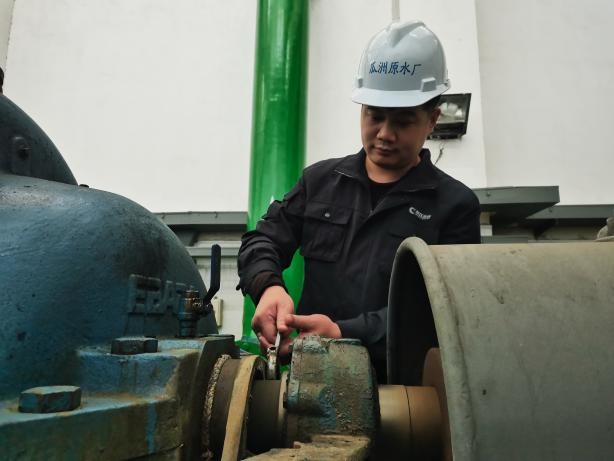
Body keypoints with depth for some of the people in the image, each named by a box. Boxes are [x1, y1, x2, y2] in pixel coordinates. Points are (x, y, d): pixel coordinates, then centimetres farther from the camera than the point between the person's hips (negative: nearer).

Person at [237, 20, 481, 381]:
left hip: (400, 378, -1)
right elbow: (262, 241, 11)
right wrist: (269, 287, -12)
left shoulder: (456, 205, 3)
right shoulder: (319, 180, 13)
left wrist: (344, 333, -20)